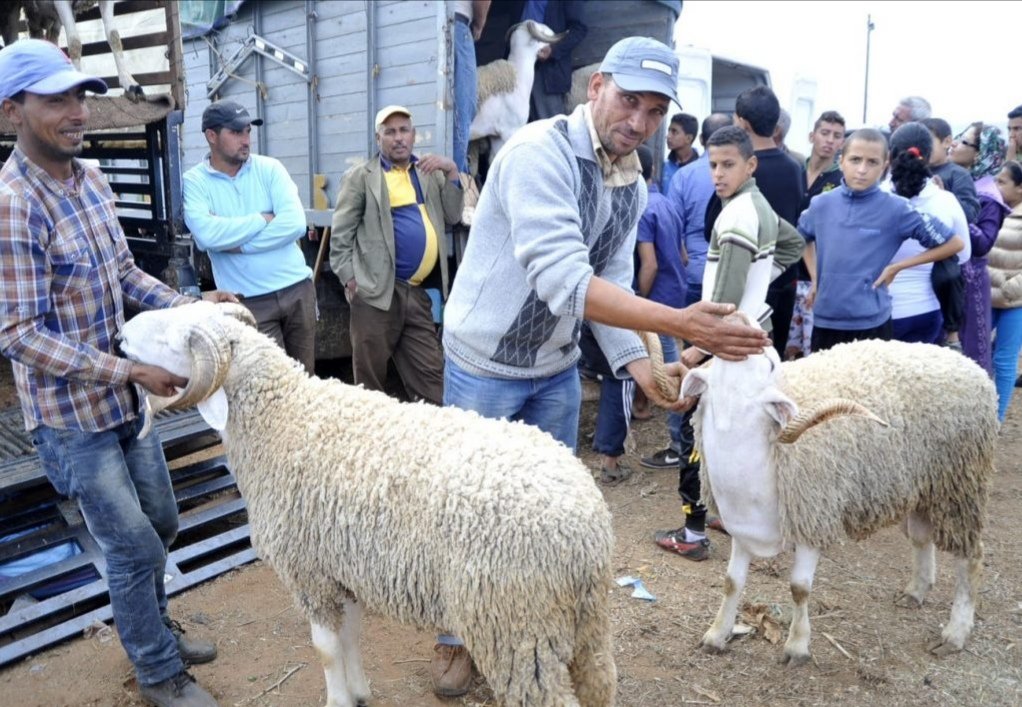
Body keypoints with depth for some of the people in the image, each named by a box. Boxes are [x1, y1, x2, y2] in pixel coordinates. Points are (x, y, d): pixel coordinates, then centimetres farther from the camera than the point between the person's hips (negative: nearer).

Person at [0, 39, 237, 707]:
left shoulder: (91, 179, 1)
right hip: (73, 416, -7)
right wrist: (131, 371, -27)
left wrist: (188, 305, -6)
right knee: (135, 547, 5)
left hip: (127, 398, 8)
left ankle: (154, 629, 46)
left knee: (161, 524, 21)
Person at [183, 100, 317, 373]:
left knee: (304, 376, 14)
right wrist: (264, 219, -11)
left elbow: (294, 223, -12)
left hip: (297, 288, 2)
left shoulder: (269, 168, 2)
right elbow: (206, 235, -19)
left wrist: (236, 244, -14)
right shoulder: (194, 181, -2)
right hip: (249, 301, -2)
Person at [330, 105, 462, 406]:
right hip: (377, 291, -4)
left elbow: (453, 217, 9)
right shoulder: (361, 176, 2)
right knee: (370, 377, 7)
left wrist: (452, 172, -1)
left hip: (418, 291, 4)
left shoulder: (430, 172, 15)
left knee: (430, 377, 8)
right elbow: (341, 232, 0)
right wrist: (349, 278, -8)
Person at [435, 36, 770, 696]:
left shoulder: (633, 186, 0)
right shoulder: (541, 152, -25)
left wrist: (641, 366, -16)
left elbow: (609, 286, -1)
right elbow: (563, 281, -36)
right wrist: (678, 323, -41)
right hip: (487, 365, -6)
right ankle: (459, 637, 32)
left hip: (558, 370, 7)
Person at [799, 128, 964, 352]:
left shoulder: (896, 209, -8)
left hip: (871, 324, -3)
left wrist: (897, 266, -6)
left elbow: (953, 243, -2)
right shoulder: (821, 204, 2)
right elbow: (804, 238, 24)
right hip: (824, 320, 4)